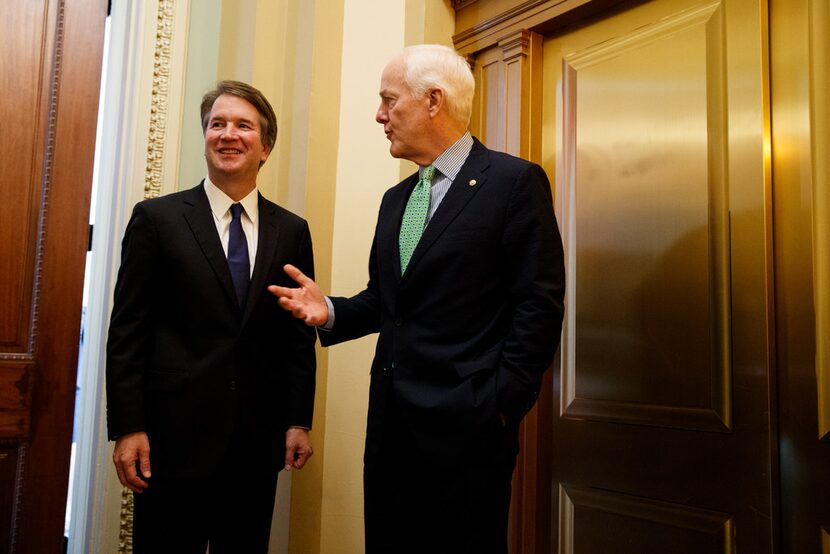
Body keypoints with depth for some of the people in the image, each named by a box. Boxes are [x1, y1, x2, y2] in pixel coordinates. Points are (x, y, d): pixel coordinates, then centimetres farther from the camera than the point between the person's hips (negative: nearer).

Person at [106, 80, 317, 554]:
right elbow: (127, 331, -2)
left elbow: (300, 335, 7)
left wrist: (299, 421, 4)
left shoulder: (292, 230, 6)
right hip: (175, 432, -2)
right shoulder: (157, 218, 0)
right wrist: (127, 429, -7)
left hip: (258, 440, 2)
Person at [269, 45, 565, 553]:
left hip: (465, 429, -7)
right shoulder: (395, 200, 16)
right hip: (391, 426, 7)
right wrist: (331, 311, 1)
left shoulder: (515, 182, -6)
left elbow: (539, 305, -11)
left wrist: (502, 404, -14)